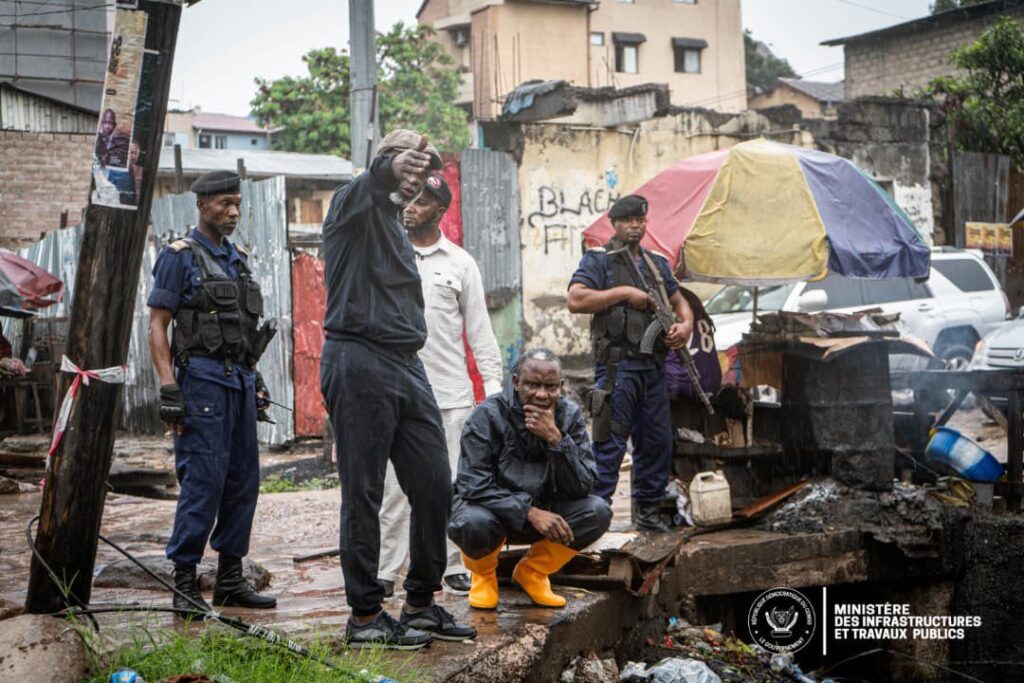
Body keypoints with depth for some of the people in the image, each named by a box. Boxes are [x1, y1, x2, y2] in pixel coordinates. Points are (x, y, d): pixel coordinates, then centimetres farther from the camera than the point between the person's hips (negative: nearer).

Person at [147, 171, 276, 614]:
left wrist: (256, 379, 19)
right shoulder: (180, 256, -4)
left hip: (240, 380, 8)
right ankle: (185, 584, -2)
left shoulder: (238, 258, 18)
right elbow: (157, 327, -8)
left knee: (244, 479, 8)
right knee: (203, 480, -9)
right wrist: (168, 387, -16)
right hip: (203, 378, -8)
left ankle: (230, 580, 17)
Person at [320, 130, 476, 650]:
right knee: (364, 494, -3)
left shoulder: (395, 227, 24)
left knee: (434, 486, 6)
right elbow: (368, 186, -27)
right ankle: (365, 616, 5)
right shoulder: (354, 207, -2)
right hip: (359, 363, -8)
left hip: (407, 367, 8)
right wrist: (392, 167, -48)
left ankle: (421, 604, 18)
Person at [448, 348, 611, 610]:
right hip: (493, 509, -3)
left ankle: (533, 571, 2)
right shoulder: (488, 415, -17)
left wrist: (556, 439, -30)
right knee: (471, 524, -38)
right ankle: (483, 573, 1)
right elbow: (474, 486, -23)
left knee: (598, 512, -23)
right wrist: (530, 512, -33)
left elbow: (582, 487, -16)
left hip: (542, 510, 3)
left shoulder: (570, 415, -8)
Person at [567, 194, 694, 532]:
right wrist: (624, 292, -14)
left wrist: (686, 326, 4)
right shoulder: (598, 260, 0)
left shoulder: (657, 262, 20)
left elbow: (679, 301, 26)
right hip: (617, 364, -7)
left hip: (653, 364, 7)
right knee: (609, 442, -9)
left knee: (657, 441, 10)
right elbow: (576, 300, -14)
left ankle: (649, 511, 20)